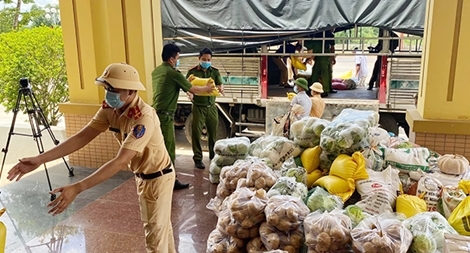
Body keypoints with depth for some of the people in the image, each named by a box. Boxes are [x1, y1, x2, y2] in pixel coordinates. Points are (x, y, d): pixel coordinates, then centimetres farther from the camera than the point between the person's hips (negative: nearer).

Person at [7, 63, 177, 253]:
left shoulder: (144, 118, -35)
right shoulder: (109, 109, -10)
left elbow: (120, 161, -39)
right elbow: (82, 137, -13)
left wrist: (77, 188, -44)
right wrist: (40, 159, -22)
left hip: (158, 177, -7)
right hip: (141, 175, 8)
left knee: (155, 232, 4)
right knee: (161, 224, 25)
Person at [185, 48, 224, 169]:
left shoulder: (215, 72, 4)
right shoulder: (192, 72, -4)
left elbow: (221, 87, -1)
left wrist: (219, 89, -25)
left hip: (211, 107, 3)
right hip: (198, 107, -2)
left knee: (213, 133, 10)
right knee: (196, 133, -1)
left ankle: (213, 156, 27)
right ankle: (198, 158, 10)